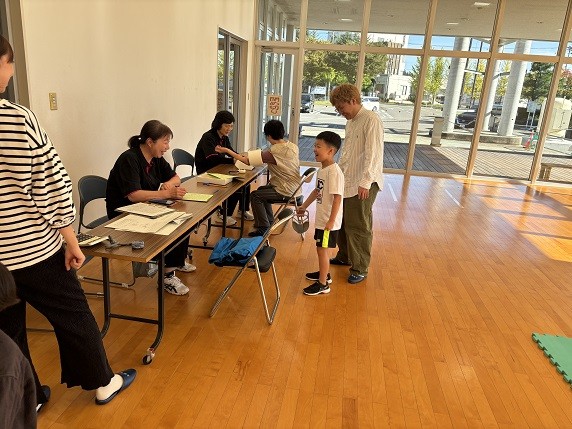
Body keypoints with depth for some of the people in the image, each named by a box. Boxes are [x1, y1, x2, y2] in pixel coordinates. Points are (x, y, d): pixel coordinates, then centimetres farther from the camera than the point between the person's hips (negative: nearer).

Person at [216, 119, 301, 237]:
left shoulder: (274, 151, -22)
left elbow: (248, 161, -18)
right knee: (261, 190, 23)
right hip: (296, 189, 9)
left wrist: (226, 150, -9)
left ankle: (263, 229, 5)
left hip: (288, 193, -9)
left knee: (255, 196, -2)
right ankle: (269, 222, 31)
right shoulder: (293, 146, 1)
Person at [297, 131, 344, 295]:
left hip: (329, 221, -9)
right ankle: (324, 274, 39)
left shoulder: (334, 172, -23)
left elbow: (337, 198, -25)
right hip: (321, 218, 9)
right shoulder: (322, 169, 6)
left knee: (322, 249, 0)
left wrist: (331, 221, -24)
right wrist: (304, 206, 26)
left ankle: (323, 284, 12)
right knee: (322, 248, 21)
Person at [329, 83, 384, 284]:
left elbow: (374, 153, -22)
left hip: (363, 185, -9)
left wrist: (365, 182, -27)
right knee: (341, 221, 18)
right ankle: (344, 257, 37)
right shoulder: (350, 122, 14)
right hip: (346, 182, 9)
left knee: (359, 227, -1)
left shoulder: (371, 120, -14)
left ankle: (360, 269, 13)